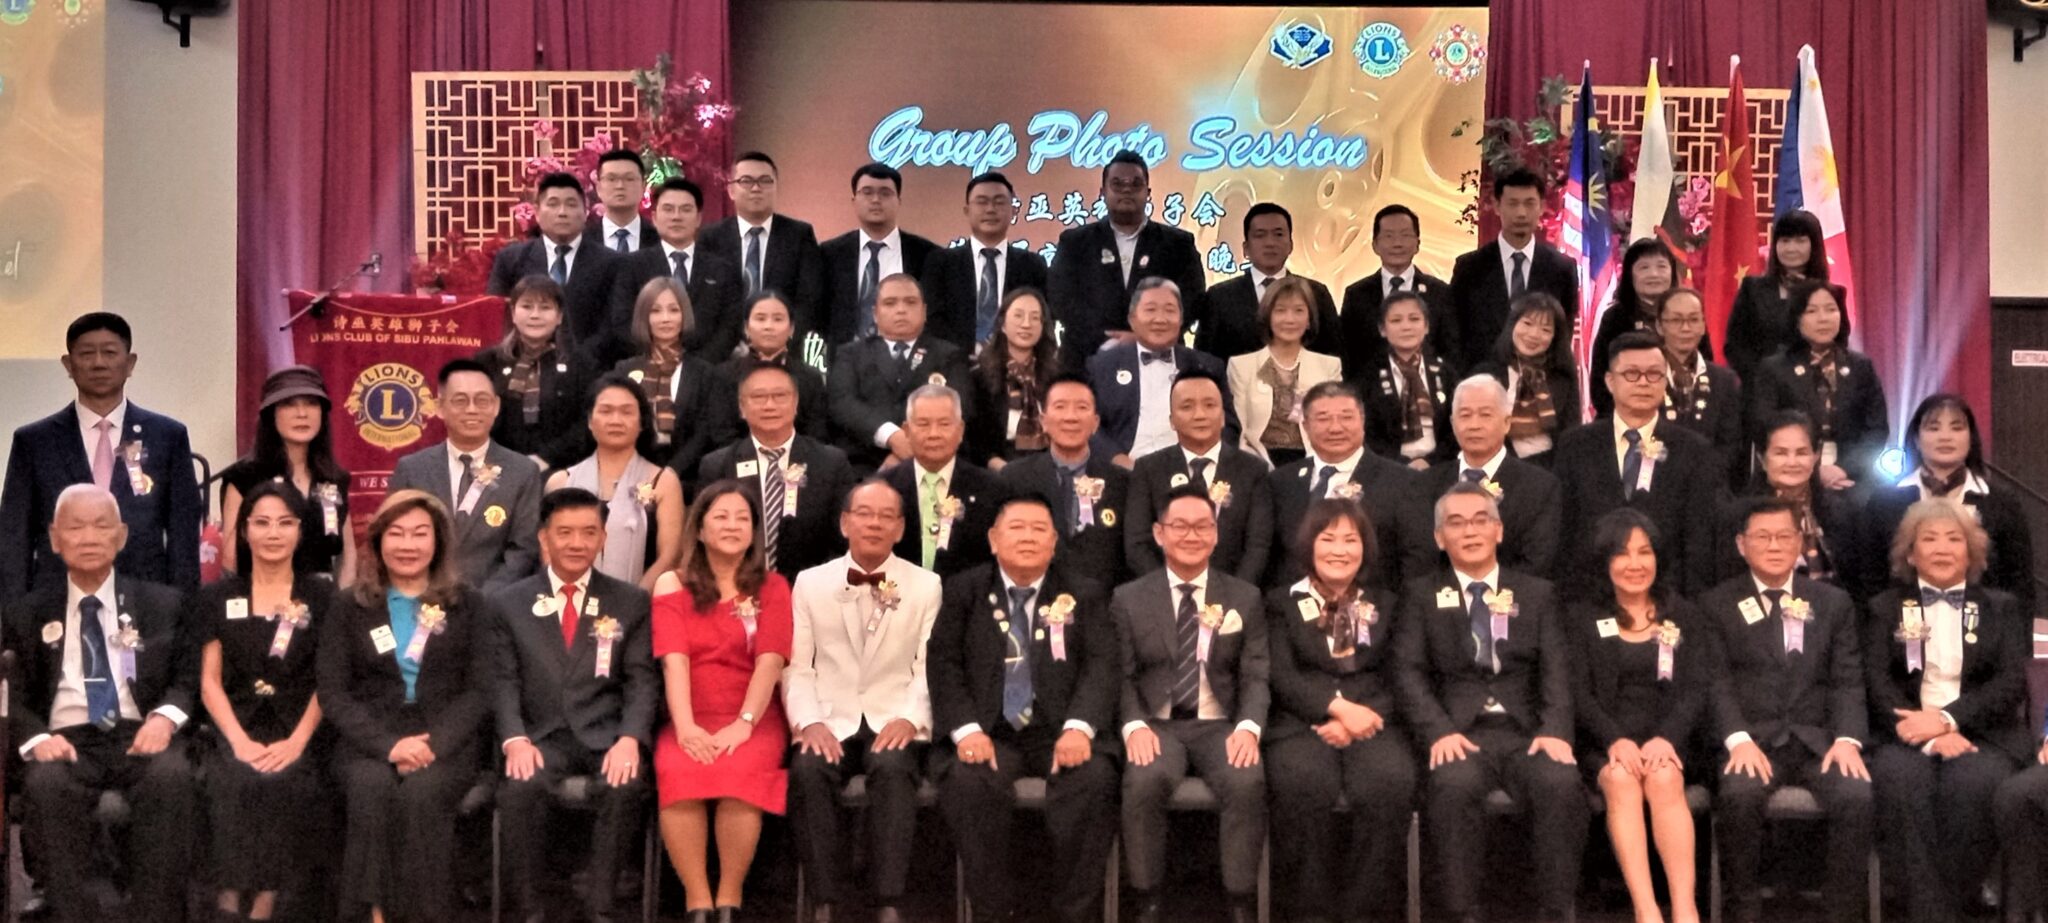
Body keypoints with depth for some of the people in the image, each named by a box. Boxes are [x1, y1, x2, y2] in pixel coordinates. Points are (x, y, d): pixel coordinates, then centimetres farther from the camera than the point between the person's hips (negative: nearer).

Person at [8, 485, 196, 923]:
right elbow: (13, 696, 10)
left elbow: (188, 678, 12)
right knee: (45, 784, -35)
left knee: (171, 776, -35)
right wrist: (37, 737, -12)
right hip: (67, 741, 0)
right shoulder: (25, 612, 16)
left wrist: (166, 716, -12)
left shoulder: (162, 603, 17)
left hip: (140, 737, 0)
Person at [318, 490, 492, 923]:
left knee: (422, 791, -33)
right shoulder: (350, 607, 13)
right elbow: (332, 693, 3)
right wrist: (389, 745, -14)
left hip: (445, 740, 0)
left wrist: (435, 744, -15)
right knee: (373, 787, -33)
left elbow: (480, 690, 4)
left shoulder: (469, 605, 12)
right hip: (369, 741, 1)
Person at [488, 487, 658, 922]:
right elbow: (504, 681, 5)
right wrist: (514, 739, -14)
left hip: (606, 737, 0)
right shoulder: (508, 604, 13)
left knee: (626, 787, -32)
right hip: (543, 736, 0)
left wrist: (630, 738, -14)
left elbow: (642, 680, 4)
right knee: (519, 789, -31)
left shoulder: (631, 602, 13)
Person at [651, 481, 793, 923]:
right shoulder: (674, 585, 11)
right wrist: (686, 726, -19)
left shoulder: (772, 587, 10)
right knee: (677, 773, -32)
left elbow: (769, 661, -4)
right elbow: (675, 659, -4)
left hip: (753, 722, 0)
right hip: (691, 722, 1)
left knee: (741, 774, -33)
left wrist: (743, 724, -19)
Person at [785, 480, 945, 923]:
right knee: (808, 768, -31)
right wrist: (810, 722, -12)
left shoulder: (926, 586, 8)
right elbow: (796, 668, 5)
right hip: (830, 722, 1)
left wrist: (909, 718, -16)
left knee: (892, 765, -34)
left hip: (893, 724, -1)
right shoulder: (809, 583, 11)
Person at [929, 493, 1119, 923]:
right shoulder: (963, 590, 12)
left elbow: (1100, 666, 1)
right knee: (968, 781, -32)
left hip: (1060, 733, 0)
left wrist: (1078, 727, -19)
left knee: (1094, 778, -31)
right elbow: (944, 664, 2)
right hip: (990, 732, 0)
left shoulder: (1084, 596, 13)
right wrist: (967, 728, -16)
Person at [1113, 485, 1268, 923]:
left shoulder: (1245, 597, 11)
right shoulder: (1128, 599, 9)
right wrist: (1135, 725, -18)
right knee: (1144, 781, -34)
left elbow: (1256, 674, 4)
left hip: (1220, 726, 1)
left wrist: (1248, 726, -16)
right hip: (1157, 725, -1)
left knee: (1248, 781, -32)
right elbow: (1122, 676, 2)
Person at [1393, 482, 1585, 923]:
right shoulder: (1420, 595, 15)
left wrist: (1554, 729, -14)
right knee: (1454, 784, -34)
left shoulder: (1537, 594, 18)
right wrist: (1440, 731, -16)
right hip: (1458, 734, -1)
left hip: (1526, 732, 1)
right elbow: (1410, 672, 2)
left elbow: (1557, 670, 6)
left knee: (1562, 782, -30)